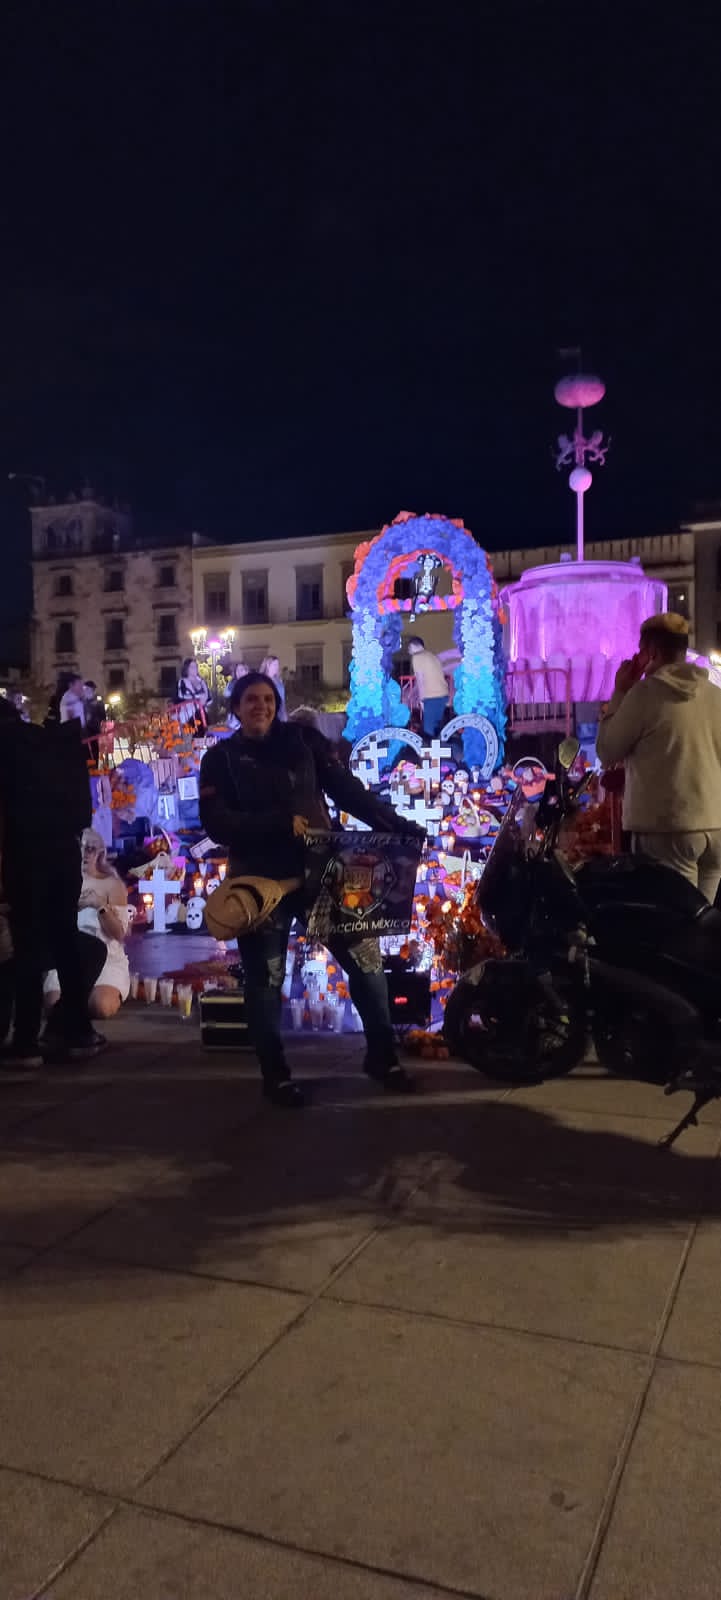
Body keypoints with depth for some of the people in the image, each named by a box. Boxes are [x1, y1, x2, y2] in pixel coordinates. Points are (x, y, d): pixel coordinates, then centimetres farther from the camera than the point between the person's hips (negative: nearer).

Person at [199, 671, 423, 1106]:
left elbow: (347, 789, 0)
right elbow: (217, 822, -9)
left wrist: (394, 823, -13)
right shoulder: (221, 759, 3)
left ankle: (382, 1056, 16)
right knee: (265, 980, 6)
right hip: (261, 881, -1)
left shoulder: (303, 740, 6)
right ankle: (275, 1073, 23)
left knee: (365, 956, -2)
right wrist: (281, 821, -20)